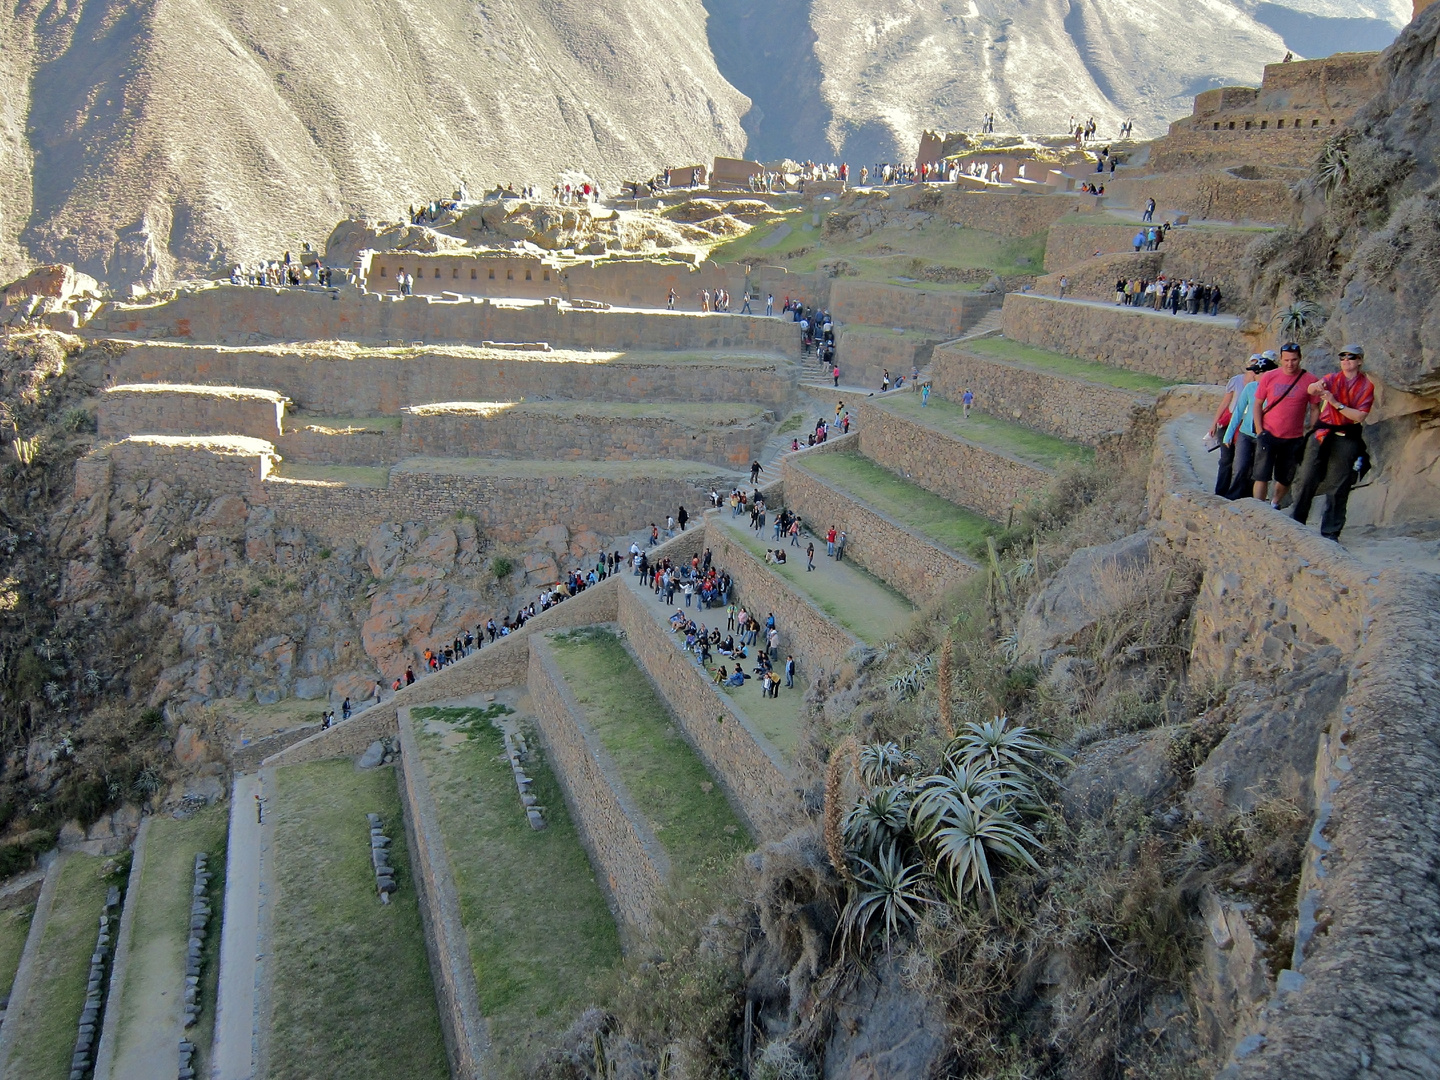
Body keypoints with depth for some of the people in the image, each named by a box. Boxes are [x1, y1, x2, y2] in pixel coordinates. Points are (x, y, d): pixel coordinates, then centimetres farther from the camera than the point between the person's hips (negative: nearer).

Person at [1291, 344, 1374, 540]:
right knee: (1307, 480, 0)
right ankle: (1296, 523, 8)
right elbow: (1310, 390, -15)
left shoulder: (1366, 386, 2)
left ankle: (1330, 533, 6)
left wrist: (1337, 404, -19)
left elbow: (1360, 416, -8)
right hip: (1322, 436, 2)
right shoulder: (1332, 379, 7)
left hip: (1346, 440, -2)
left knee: (1339, 488, 0)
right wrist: (1317, 387, -39)